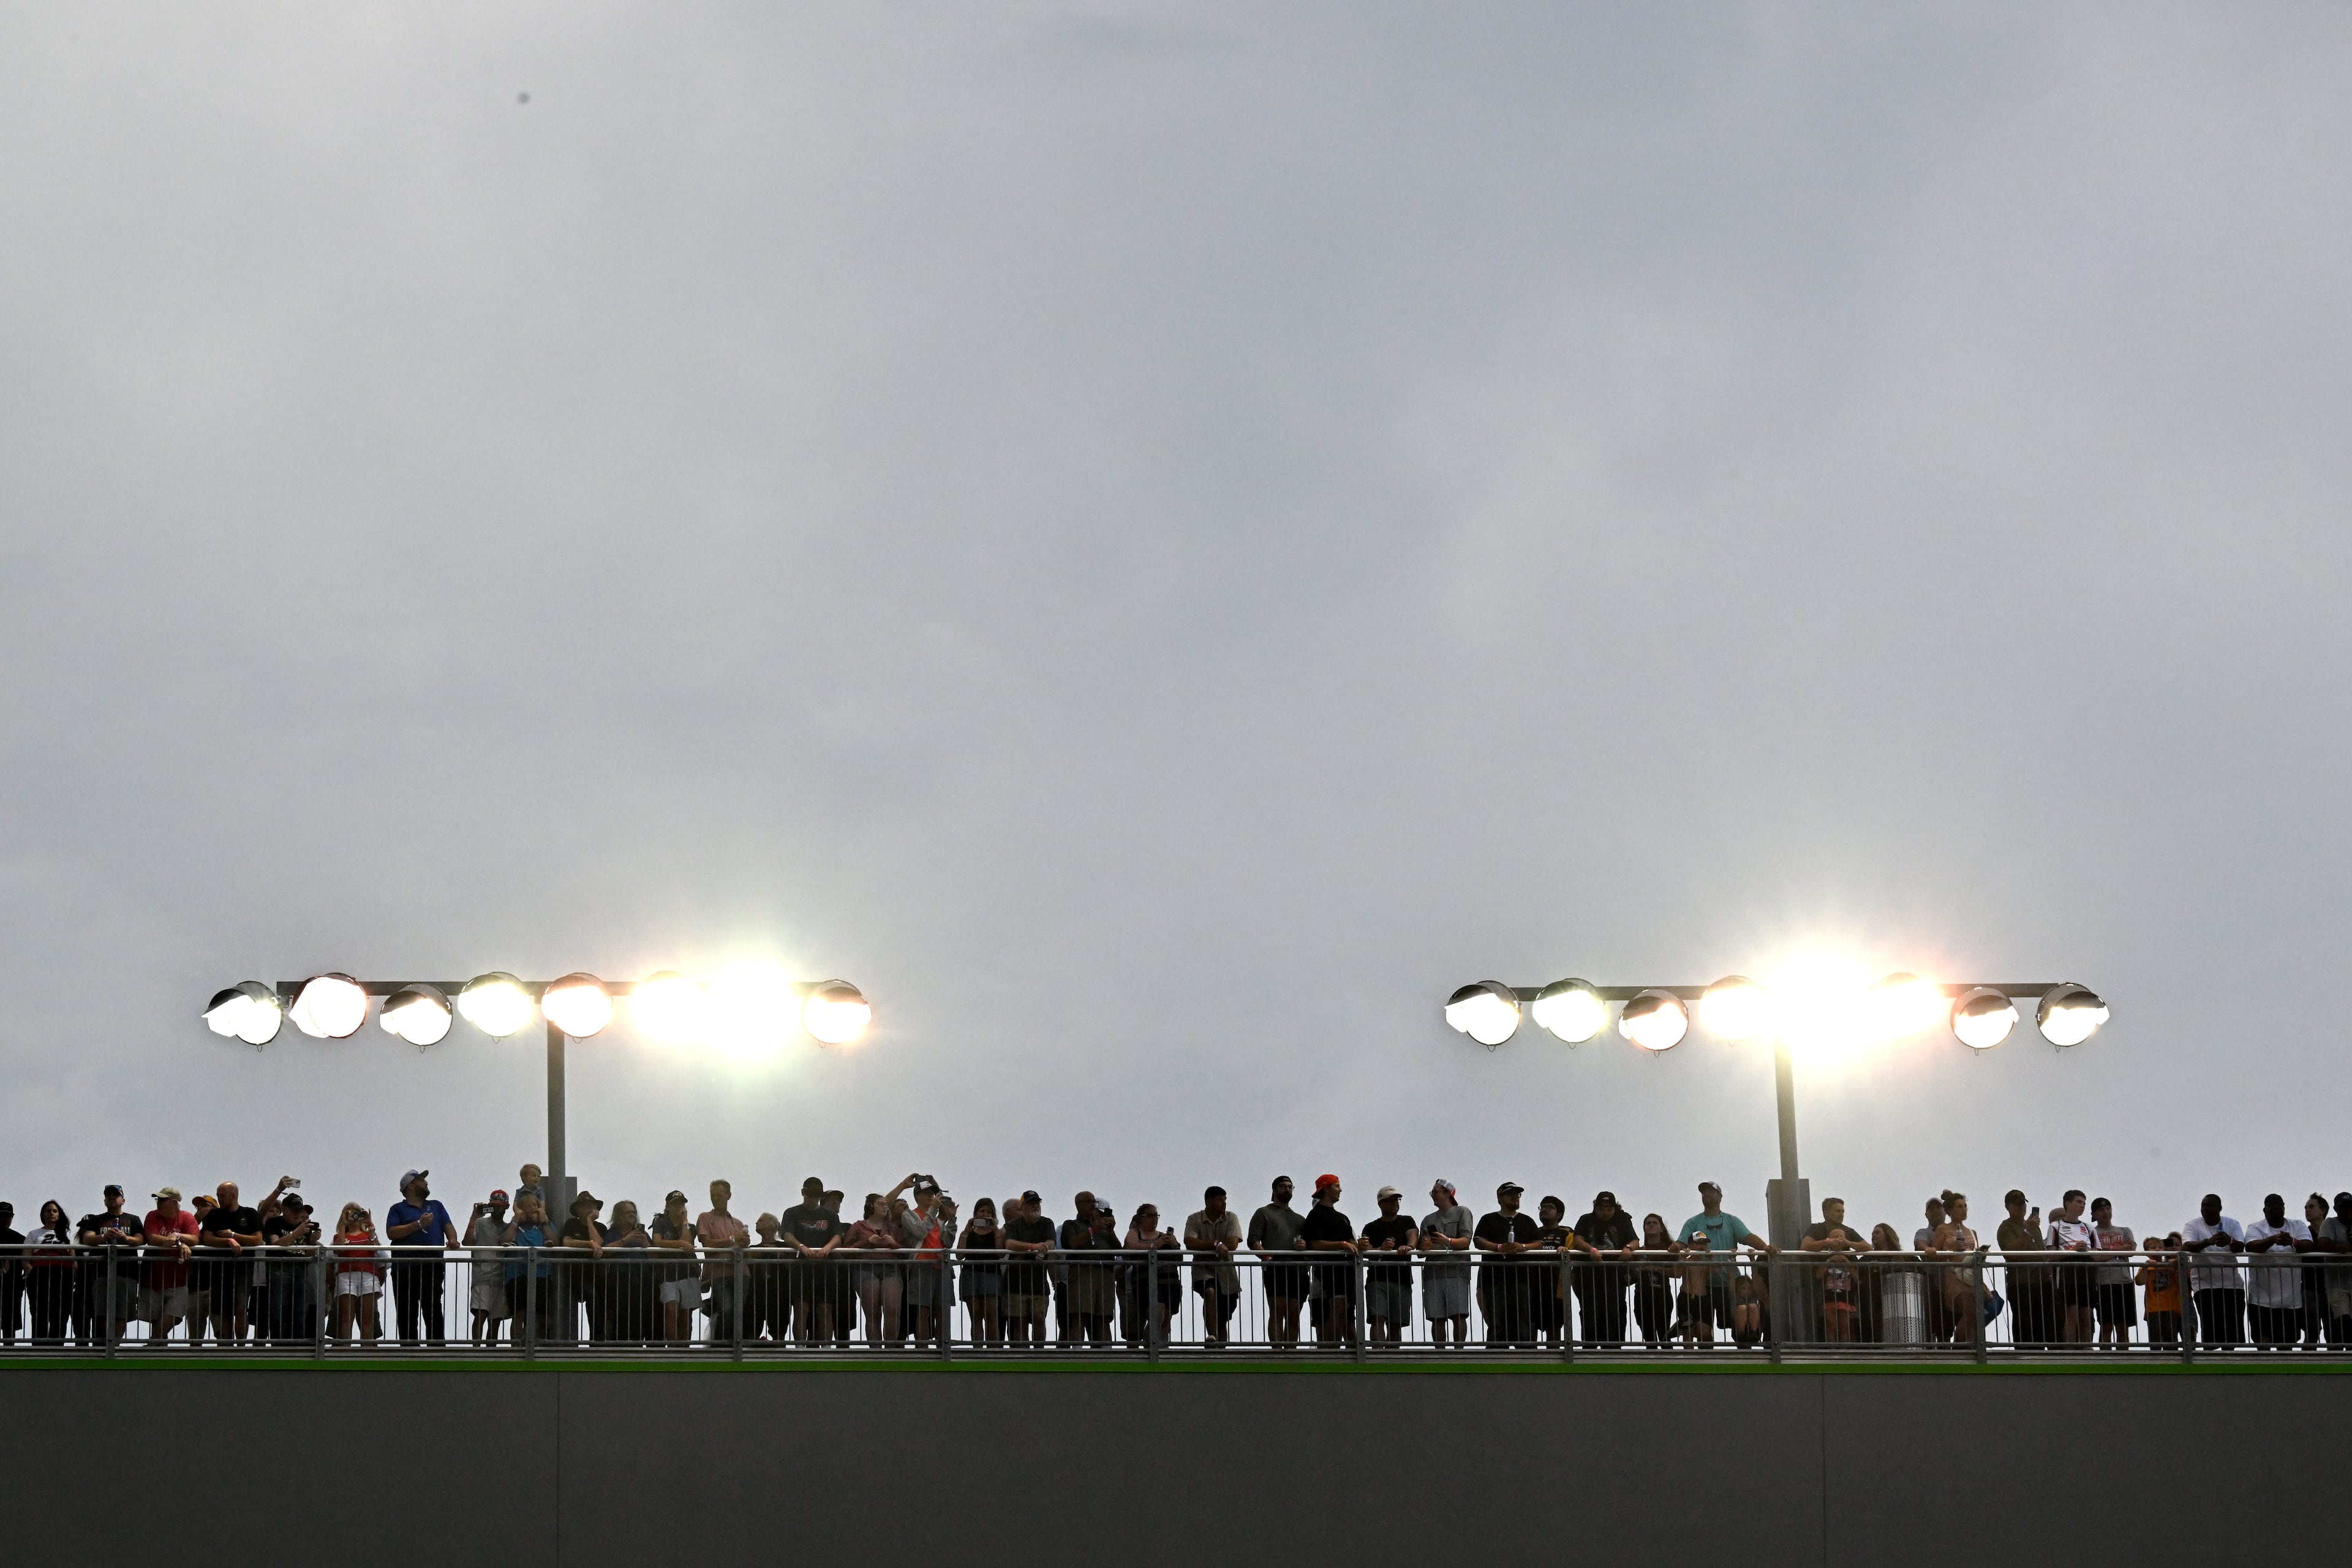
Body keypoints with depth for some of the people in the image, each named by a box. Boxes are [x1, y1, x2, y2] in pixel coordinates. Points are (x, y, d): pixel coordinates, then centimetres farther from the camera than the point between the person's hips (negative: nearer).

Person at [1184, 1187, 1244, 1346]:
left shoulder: (1231, 1218, 3)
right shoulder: (1194, 1219, -1)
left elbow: (1233, 1244, -12)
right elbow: (1190, 1243, -18)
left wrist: (1204, 1244, -11)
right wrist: (1216, 1244, -22)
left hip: (1226, 1273, 3)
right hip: (1203, 1269, -3)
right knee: (1210, 1292, -34)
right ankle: (1211, 1337, -40)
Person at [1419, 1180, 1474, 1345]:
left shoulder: (1462, 1212, 11)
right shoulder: (1428, 1220, 24)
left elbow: (1466, 1241, -2)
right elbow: (1421, 1250, 18)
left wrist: (1448, 1242, -21)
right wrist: (1424, 1247, -6)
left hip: (1456, 1271, -4)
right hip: (1433, 1273, 4)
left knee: (1459, 1316, -13)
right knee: (1437, 1319, -4)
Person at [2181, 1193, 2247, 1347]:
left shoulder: (2232, 1224, 8)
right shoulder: (2193, 1226, 2)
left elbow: (2240, 1248, -7)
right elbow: (2187, 1247, -17)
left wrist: (2230, 1241, -32)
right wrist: (2208, 1242, -35)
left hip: (2232, 1284, 3)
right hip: (2205, 1286, -3)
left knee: (2234, 1332, 1)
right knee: (2211, 1331, -9)